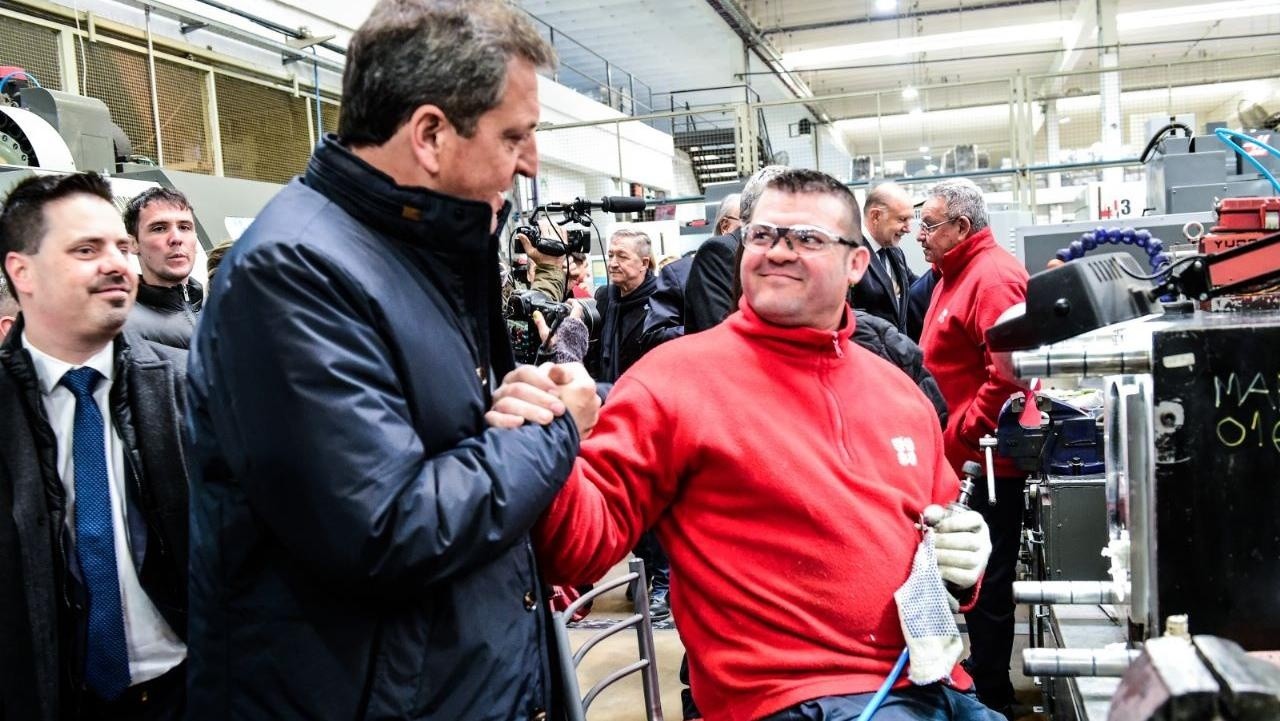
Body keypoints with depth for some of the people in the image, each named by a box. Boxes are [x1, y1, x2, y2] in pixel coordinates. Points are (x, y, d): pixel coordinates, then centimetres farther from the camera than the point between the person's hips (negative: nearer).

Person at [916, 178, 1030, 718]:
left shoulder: (993, 277, -16)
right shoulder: (954, 274, 16)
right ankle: (978, 674, 32)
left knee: (985, 582, 1)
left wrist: (964, 431, -21)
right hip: (960, 456, 10)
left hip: (985, 460, -10)